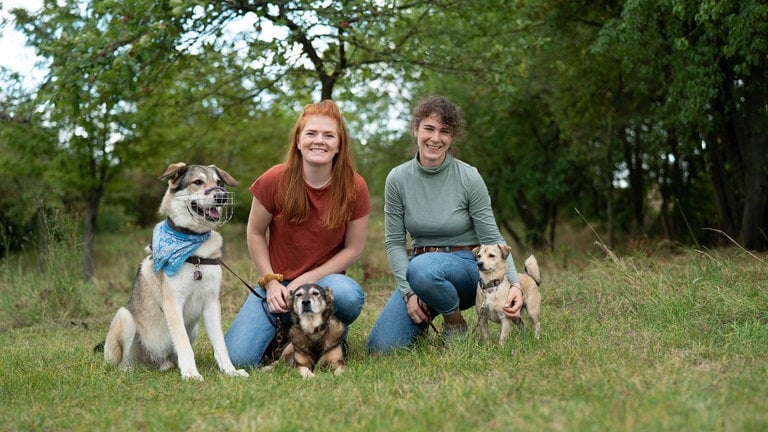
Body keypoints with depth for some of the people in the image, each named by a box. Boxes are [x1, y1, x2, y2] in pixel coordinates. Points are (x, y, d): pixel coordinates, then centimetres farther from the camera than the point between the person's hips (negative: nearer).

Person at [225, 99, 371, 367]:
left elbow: (353, 248, -4)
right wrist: (271, 282, -8)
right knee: (238, 358, -18)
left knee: (348, 295, -38)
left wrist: (307, 280, -13)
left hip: (326, 279, 0)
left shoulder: (354, 188, -11)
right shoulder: (274, 181, -12)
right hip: (278, 282, 0)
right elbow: (255, 234, 1)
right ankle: (281, 327, 17)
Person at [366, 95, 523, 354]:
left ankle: (455, 322, -9)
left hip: (464, 267, -3)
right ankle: (423, 317, 16)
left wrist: (514, 283, -24)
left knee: (422, 269, -38)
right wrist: (408, 292, -14)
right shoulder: (397, 179, -5)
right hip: (417, 266, 3)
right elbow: (394, 242, -2)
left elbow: (492, 239, -9)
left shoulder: (469, 178, -12)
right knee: (380, 347, -16)